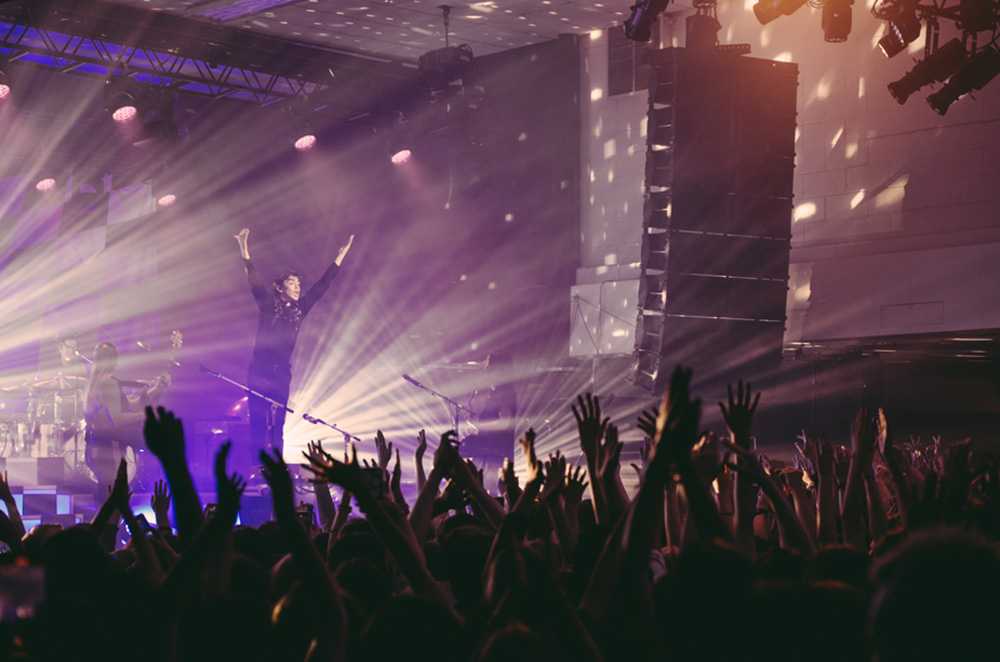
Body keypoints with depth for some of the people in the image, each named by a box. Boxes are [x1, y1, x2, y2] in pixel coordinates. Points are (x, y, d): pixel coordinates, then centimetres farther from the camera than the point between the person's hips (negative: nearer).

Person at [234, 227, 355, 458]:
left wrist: (341, 256, 14)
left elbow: (321, 285, 15)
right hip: (260, 371, -4)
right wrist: (244, 250, -20)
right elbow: (254, 280, -8)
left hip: (282, 373, 4)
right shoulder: (268, 304, 3)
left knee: (277, 426, 2)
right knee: (259, 424, -8)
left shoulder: (299, 309, 13)